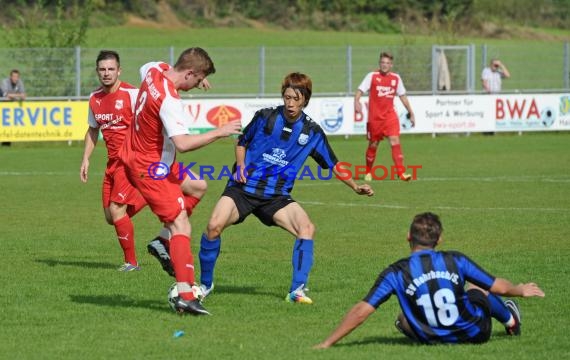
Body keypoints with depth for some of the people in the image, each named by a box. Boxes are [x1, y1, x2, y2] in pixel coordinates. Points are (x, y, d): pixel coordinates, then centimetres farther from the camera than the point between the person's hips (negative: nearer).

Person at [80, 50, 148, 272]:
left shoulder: (131, 94, -12)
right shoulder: (95, 98, 9)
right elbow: (93, 130, 20)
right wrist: (86, 159, 14)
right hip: (113, 162, 7)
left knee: (116, 209, -13)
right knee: (111, 217, 6)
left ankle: (131, 262, 0)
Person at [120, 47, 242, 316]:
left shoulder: (155, 69, -3)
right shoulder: (169, 100, -29)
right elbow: (183, 143, -37)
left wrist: (193, 81, 19)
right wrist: (219, 132, -27)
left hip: (135, 153, 10)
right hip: (150, 168, -10)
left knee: (197, 187, 24)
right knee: (181, 225, -12)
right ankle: (185, 296, -19)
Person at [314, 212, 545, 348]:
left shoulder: (396, 273, -11)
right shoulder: (455, 261, -8)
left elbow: (361, 311, -15)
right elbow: (499, 287, 2)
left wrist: (327, 344, -8)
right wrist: (520, 290, 26)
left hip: (433, 340, -2)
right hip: (475, 332, 2)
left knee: (403, 318, 27)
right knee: (477, 288, 33)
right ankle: (511, 321, 57)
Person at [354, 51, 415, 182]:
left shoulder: (396, 78, 6)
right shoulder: (372, 76, -3)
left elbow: (402, 96, 16)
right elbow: (360, 90, -9)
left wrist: (411, 113, 17)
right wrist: (356, 102, -29)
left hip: (390, 116, 2)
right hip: (374, 117, -2)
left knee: (395, 141, -14)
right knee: (373, 145, 7)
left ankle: (401, 172, -17)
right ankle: (368, 172, 28)